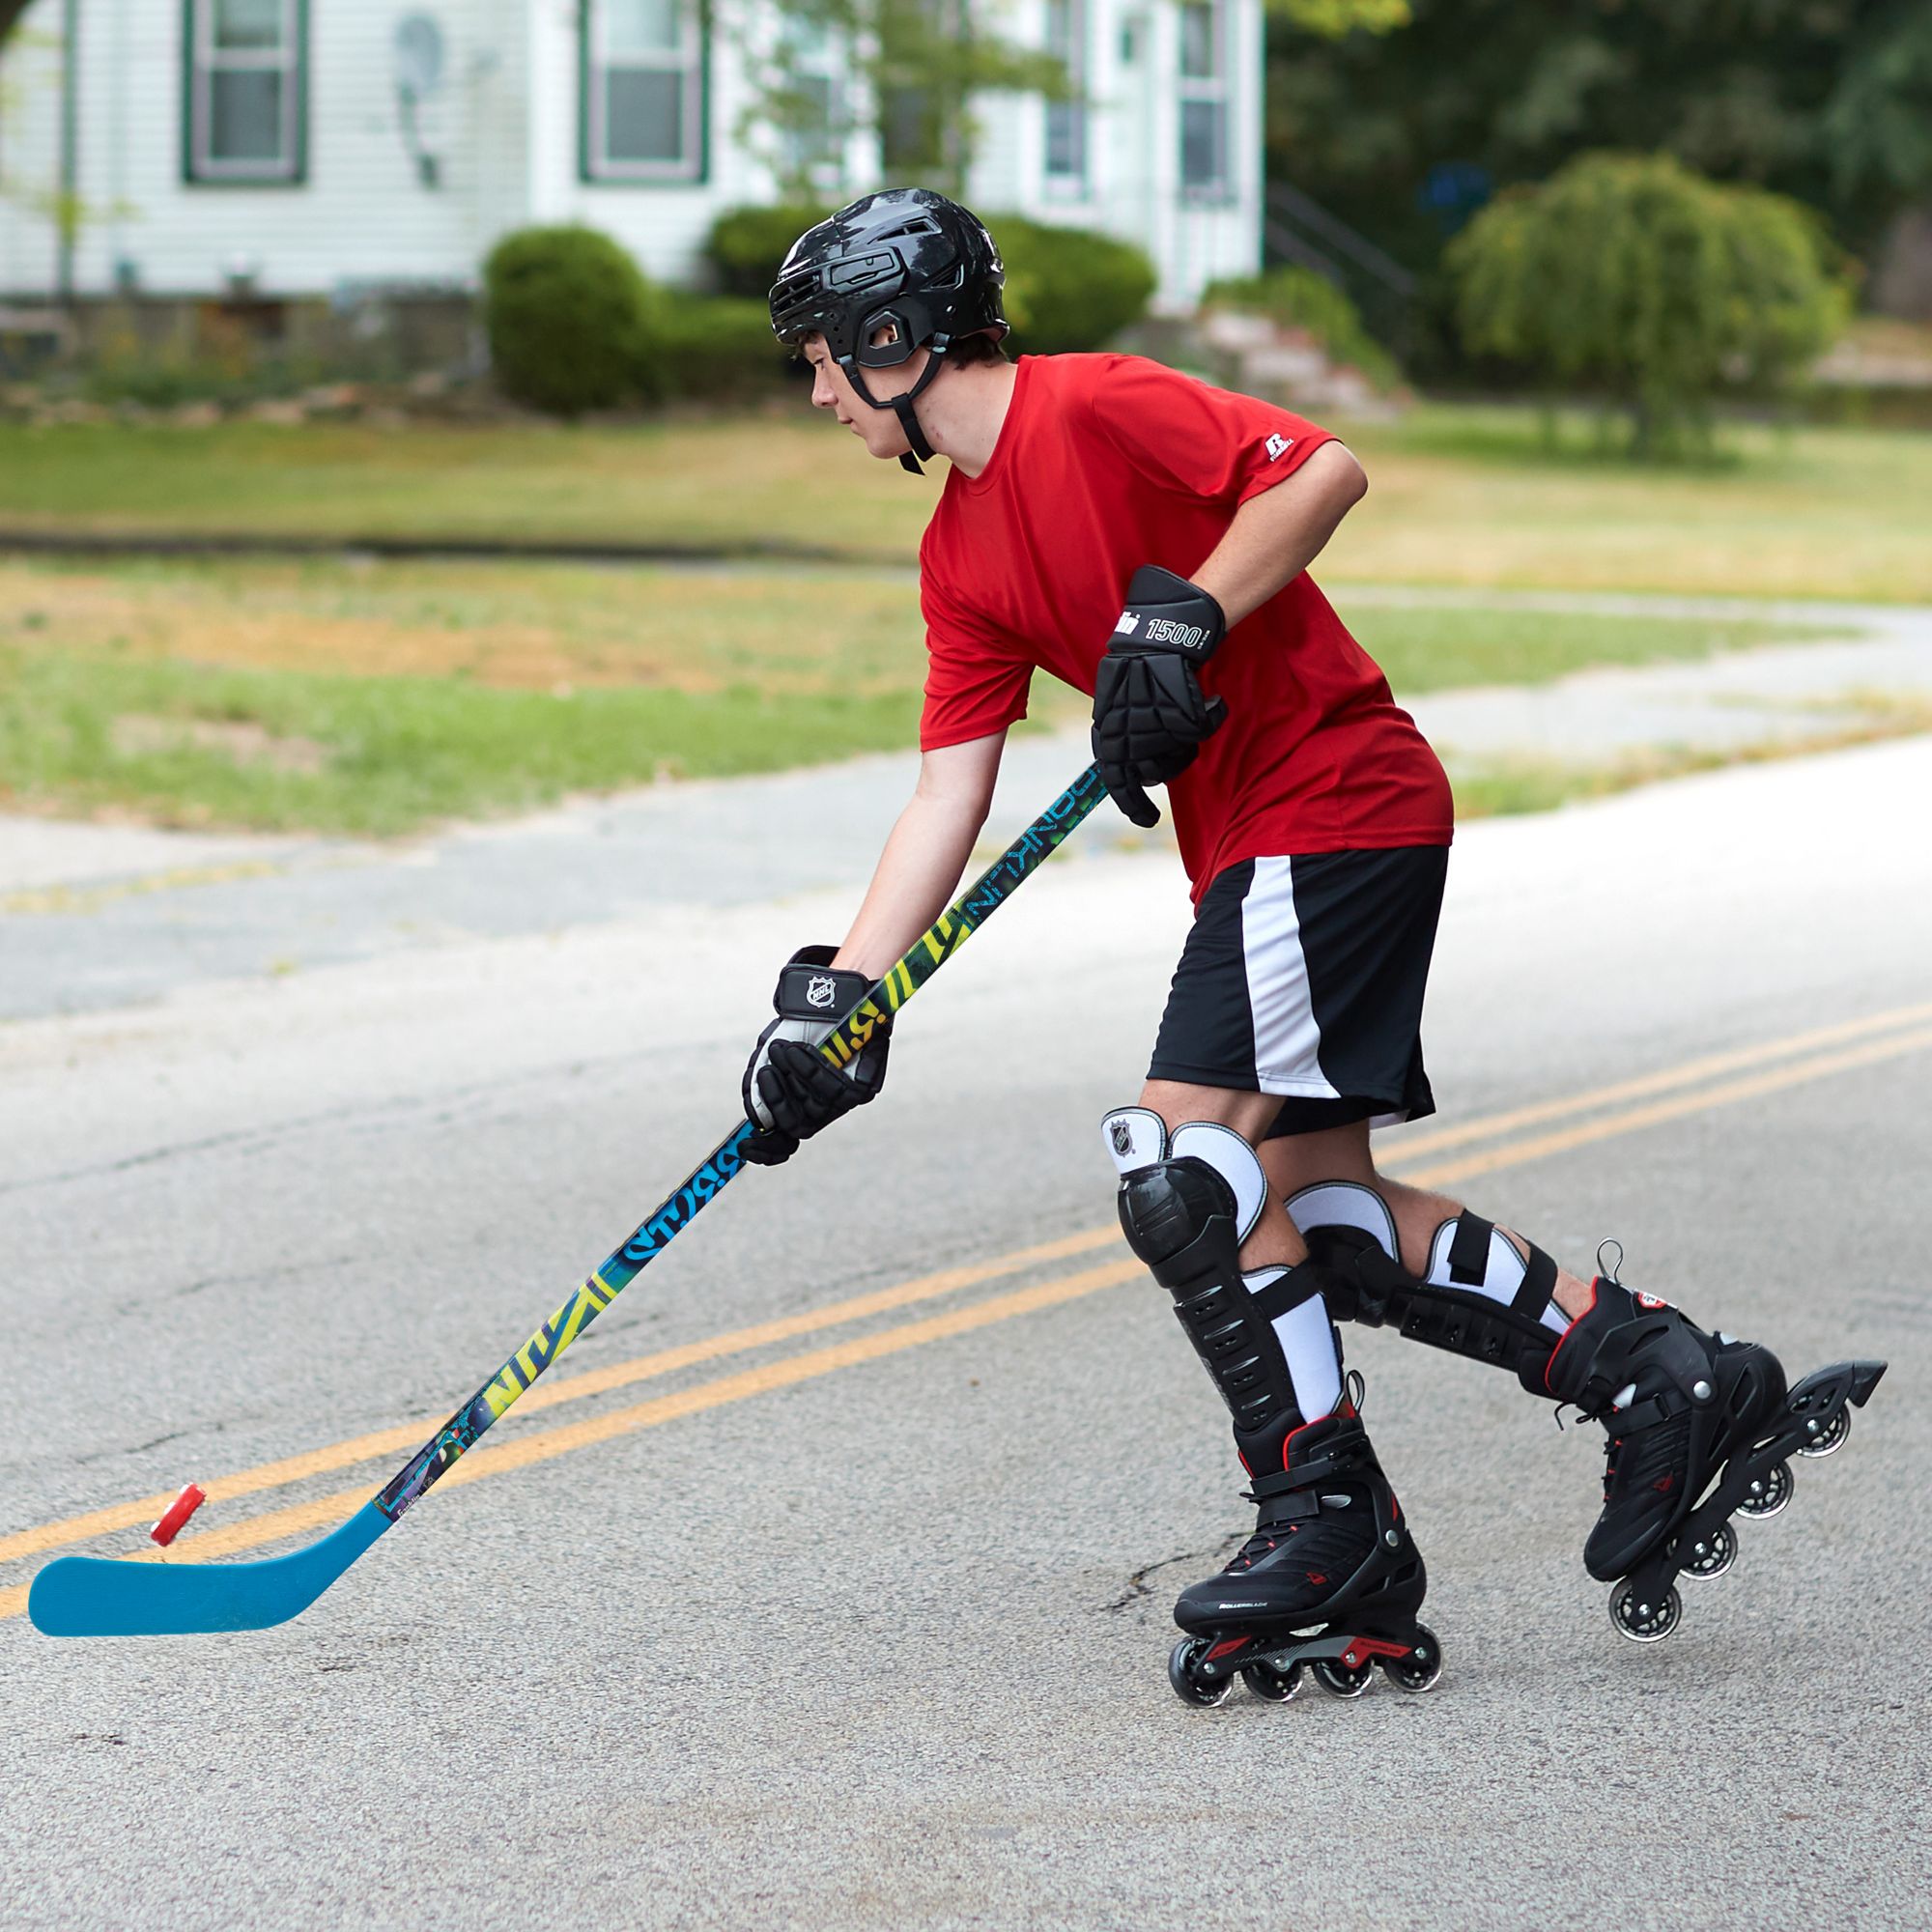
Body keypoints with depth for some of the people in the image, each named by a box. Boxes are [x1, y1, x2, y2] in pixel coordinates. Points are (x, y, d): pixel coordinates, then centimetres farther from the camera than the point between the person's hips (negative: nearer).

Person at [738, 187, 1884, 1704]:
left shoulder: (1095, 407, -11)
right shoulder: (961, 554, 14)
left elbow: (1324, 469, -19)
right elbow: (949, 797, 12)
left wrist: (1183, 621, -23)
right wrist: (837, 998, 5)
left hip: (1333, 809, -9)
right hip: (1252, 849, 9)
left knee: (1181, 1170, -12)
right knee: (1323, 1214, 6)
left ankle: (1329, 1514, -1)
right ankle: (1671, 1380, 11)